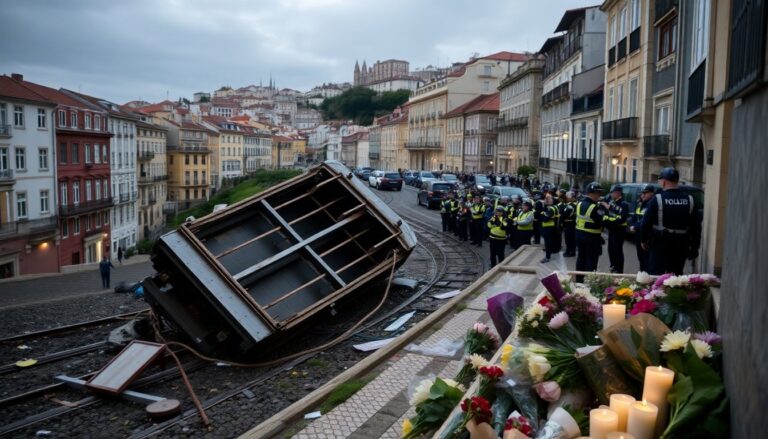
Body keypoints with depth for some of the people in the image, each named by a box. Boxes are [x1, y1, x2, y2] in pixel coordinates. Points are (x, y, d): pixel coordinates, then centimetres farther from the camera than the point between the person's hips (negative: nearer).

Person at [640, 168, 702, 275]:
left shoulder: (657, 199, -11)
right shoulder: (689, 200, 2)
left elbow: (646, 222, -9)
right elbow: (696, 226, 5)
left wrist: (643, 240, 5)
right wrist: (694, 247, 12)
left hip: (660, 244, -4)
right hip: (681, 245, 4)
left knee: (655, 274, -1)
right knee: (677, 274, 15)